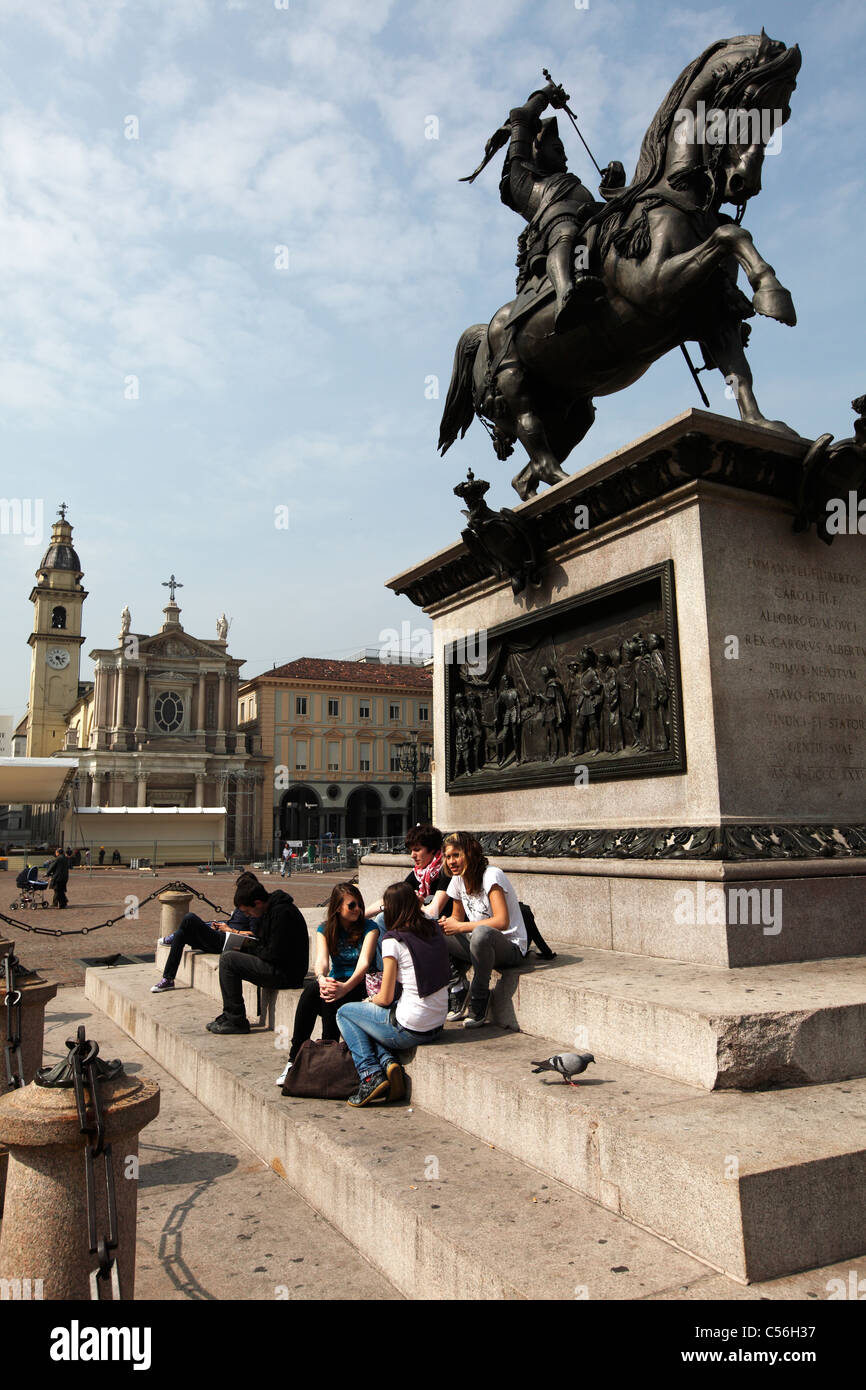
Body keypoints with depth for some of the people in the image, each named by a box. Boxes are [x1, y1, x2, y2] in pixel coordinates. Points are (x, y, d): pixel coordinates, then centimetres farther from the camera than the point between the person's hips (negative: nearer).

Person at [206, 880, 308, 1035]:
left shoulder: (282, 913, -20)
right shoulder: (268, 910, 11)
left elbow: (274, 955, -22)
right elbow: (261, 942, 21)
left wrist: (251, 948, -5)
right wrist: (244, 947, 3)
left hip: (286, 974, -11)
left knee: (228, 960, -13)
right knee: (229, 955, 17)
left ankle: (236, 1022, -7)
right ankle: (229, 1015, 18)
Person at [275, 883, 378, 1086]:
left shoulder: (369, 928, -4)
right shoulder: (325, 929, 6)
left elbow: (364, 963, -19)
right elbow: (322, 960, -11)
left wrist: (345, 987, -38)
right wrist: (321, 978, -36)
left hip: (360, 985, -3)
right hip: (336, 982, 3)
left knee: (330, 996, -34)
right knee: (312, 988, -30)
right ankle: (294, 1058, -27)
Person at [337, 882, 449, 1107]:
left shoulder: (393, 940, -15)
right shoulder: (434, 928, 1)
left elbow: (386, 998, -9)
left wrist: (370, 1001, 9)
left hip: (410, 1029, -7)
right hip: (437, 1026, 7)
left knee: (344, 1012, 17)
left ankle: (371, 1076, 5)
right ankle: (389, 1062, 8)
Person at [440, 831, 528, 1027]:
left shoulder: (491, 875, -18)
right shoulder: (458, 880, 4)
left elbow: (502, 922, -28)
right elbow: (457, 916, 16)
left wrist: (460, 927, -27)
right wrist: (447, 923, -8)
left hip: (511, 946, -7)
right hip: (480, 943, 8)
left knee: (481, 934, -40)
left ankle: (479, 998, -19)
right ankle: (458, 991, 2)